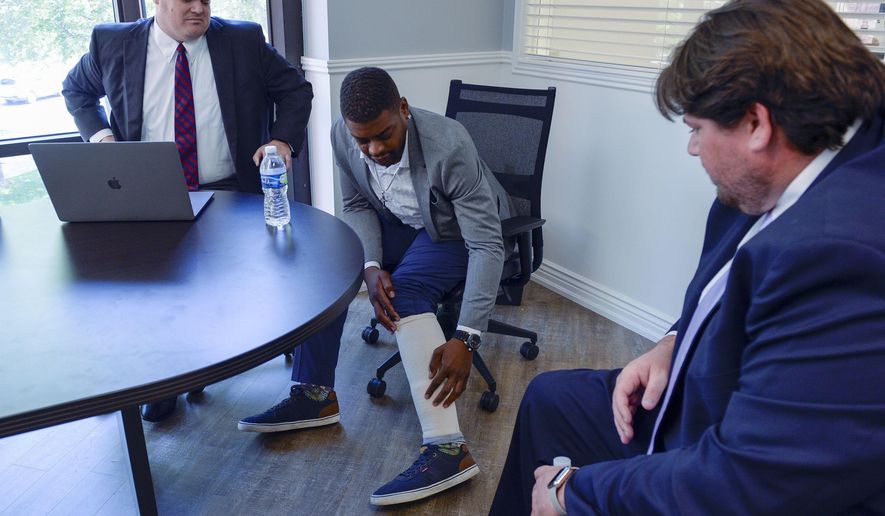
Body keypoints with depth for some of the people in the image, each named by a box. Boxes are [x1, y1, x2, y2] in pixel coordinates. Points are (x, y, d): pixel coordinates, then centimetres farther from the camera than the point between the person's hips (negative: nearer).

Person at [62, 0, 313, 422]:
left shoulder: (245, 41, 2)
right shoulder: (113, 44, 5)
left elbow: (296, 90, 8)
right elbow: (75, 89, 21)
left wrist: (283, 138, -9)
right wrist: (99, 134, 2)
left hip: (226, 191, -1)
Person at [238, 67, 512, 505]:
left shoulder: (449, 145, -35)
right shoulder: (342, 135, -19)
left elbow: (487, 246, -34)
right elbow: (356, 206, -3)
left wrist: (465, 339, -42)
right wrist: (371, 265, -24)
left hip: (459, 231, -6)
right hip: (400, 224, 6)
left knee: (406, 290, -32)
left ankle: (448, 448, -35)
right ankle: (314, 395, -4)